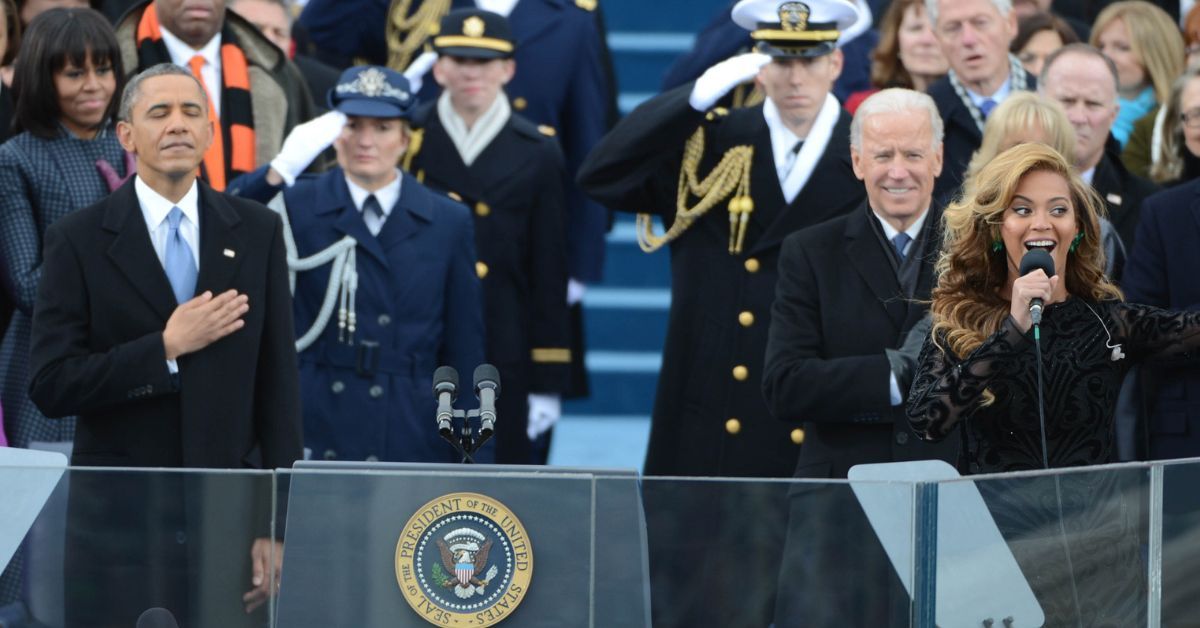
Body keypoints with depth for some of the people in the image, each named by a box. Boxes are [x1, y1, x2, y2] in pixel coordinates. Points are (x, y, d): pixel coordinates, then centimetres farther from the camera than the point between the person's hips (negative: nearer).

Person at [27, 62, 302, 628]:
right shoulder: (78, 241, 0)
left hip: (229, 518, 2)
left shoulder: (256, 233, 7)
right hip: (119, 524, -2)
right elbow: (51, 385, -7)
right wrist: (167, 348, -14)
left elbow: (277, 383, 6)